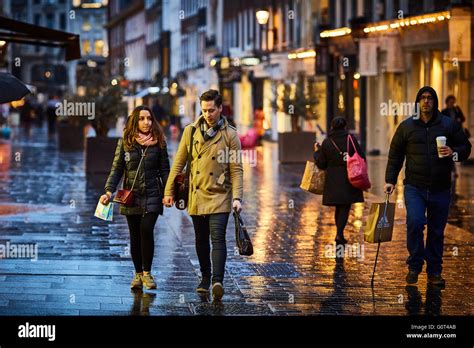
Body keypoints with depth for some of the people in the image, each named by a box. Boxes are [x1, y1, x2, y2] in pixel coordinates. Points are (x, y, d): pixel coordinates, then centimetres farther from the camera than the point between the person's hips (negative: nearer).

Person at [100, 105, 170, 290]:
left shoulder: (158, 143, 3)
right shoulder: (125, 142, 3)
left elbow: (165, 170, 5)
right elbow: (116, 169, 4)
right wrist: (109, 191, -8)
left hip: (152, 196, -1)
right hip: (131, 197, 1)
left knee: (146, 230, -16)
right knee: (135, 235, 6)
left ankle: (147, 272, -5)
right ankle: (138, 273, 18)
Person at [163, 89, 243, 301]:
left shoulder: (230, 135, -2)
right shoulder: (191, 131, 6)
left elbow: (236, 170, -3)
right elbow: (178, 163, 10)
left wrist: (237, 197, -13)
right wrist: (169, 191, 7)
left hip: (219, 196, -3)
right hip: (196, 196, 4)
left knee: (218, 238, -15)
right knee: (201, 240, 13)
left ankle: (217, 281, -24)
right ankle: (205, 277, 27)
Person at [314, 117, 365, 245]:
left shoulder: (326, 143, -2)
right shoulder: (351, 139, -6)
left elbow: (321, 164, 1)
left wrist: (317, 151, 17)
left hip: (333, 180, 2)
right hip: (349, 179, -2)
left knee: (339, 207, 16)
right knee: (345, 207, 1)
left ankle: (339, 234, 23)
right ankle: (340, 233, -14)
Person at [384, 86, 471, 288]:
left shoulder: (449, 125, 4)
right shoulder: (406, 126, 5)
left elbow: (465, 148, 10)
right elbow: (395, 155, 10)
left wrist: (453, 153, -13)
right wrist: (390, 180, 1)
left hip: (440, 188, 1)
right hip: (415, 188, -1)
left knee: (437, 231, 7)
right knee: (414, 222, -19)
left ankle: (434, 272, 19)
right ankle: (414, 266, -3)